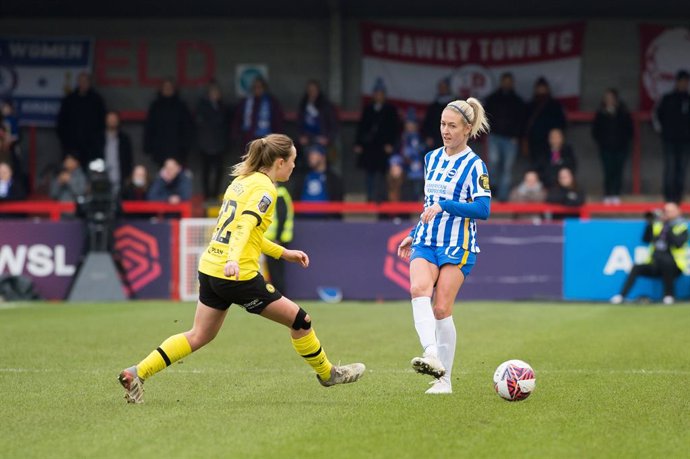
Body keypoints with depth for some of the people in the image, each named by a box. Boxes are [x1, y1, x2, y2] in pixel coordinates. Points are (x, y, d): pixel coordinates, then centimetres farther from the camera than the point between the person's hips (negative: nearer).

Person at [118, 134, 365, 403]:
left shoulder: (241, 181, 16)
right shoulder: (265, 188, -10)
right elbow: (245, 227, -25)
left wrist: (284, 253, 27)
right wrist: (233, 260, -39)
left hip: (210, 268, 9)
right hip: (238, 276, -9)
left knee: (199, 336, 14)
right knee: (299, 320, 5)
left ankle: (137, 374, 7)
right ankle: (327, 373, 21)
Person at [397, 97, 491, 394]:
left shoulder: (474, 165, -6)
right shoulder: (431, 158, 14)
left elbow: (483, 209, -17)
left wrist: (444, 205, -24)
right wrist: (413, 235, 24)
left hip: (457, 246, -5)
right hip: (425, 242, 5)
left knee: (441, 309, -9)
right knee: (418, 289, -25)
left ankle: (444, 378, 2)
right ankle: (431, 355, -39)